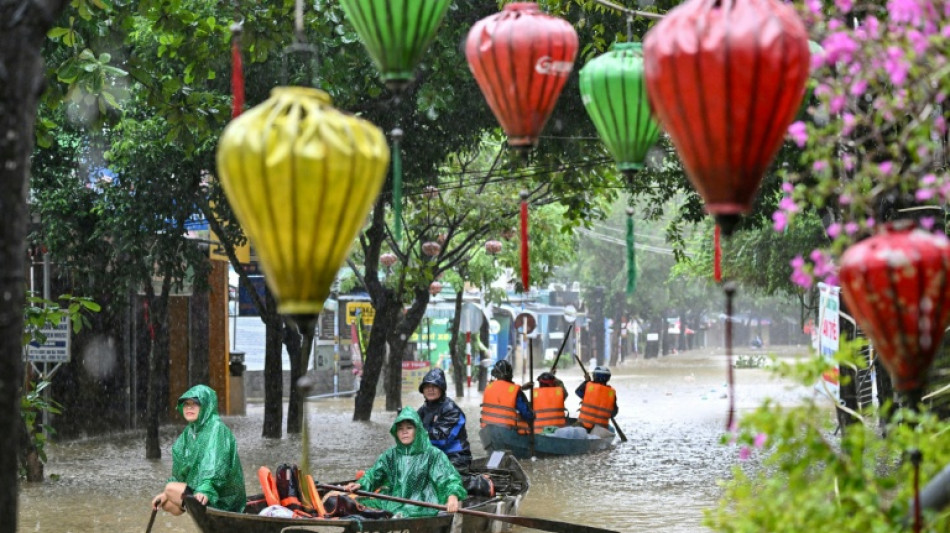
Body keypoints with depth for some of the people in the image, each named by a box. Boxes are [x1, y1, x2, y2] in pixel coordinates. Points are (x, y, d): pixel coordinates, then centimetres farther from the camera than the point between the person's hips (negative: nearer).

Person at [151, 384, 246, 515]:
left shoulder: (216, 428, -14)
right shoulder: (189, 431, 11)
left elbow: (215, 465, -27)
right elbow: (180, 467, 15)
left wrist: (206, 491, -41)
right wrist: (166, 494, 7)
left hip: (220, 496, -9)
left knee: (171, 489, -18)